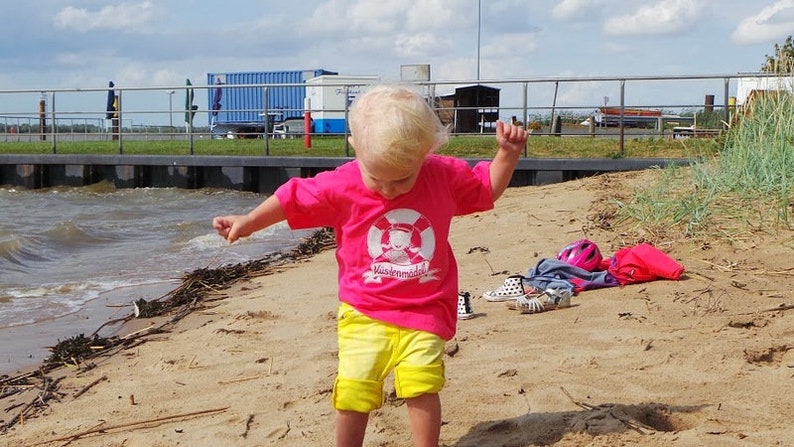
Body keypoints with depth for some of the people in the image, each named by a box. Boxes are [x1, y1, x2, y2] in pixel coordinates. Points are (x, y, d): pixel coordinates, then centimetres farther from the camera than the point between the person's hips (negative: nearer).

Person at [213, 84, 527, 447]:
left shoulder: (445, 176, -5)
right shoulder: (342, 185, -9)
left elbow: (488, 187, 10)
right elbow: (294, 199, 3)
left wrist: (508, 154, -3)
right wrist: (247, 222, 5)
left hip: (424, 312, 0)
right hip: (363, 312, 0)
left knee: (422, 386, -11)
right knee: (354, 388, -6)